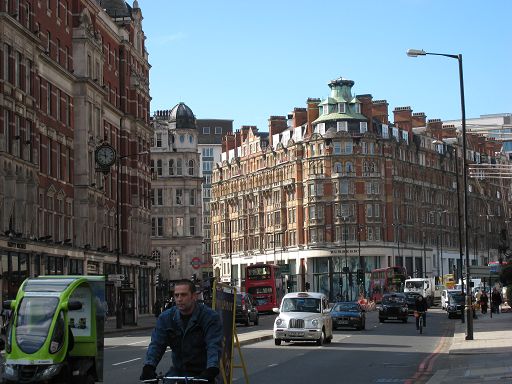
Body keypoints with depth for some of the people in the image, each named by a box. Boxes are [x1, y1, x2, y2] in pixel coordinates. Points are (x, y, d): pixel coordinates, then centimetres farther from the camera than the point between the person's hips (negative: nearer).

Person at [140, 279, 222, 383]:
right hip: (177, 370, 4)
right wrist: (149, 366, -25)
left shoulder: (210, 317, -11)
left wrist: (211, 370, -40)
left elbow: (214, 346, -22)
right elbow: (156, 344, -6)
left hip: (201, 373, -4)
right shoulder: (166, 317, 2)